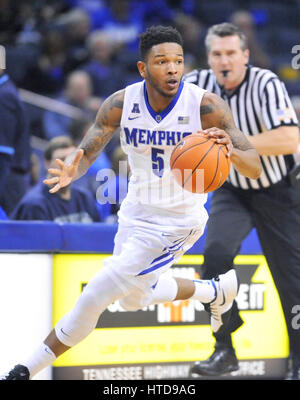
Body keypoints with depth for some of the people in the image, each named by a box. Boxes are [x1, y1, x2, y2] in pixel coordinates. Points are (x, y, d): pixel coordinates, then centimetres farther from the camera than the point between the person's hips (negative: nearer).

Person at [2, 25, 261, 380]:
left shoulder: (206, 106, -24)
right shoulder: (121, 104, -15)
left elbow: (255, 169, -22)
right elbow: (86, 151, -10)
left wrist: (232, 152, -47)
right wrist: (71, 171, -35)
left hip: (178, 221, -5)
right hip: (136, 212, 6)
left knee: (96, 296, -11)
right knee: (134, 297, 26)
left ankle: (30, 367, 4)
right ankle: (217, 291, 49)